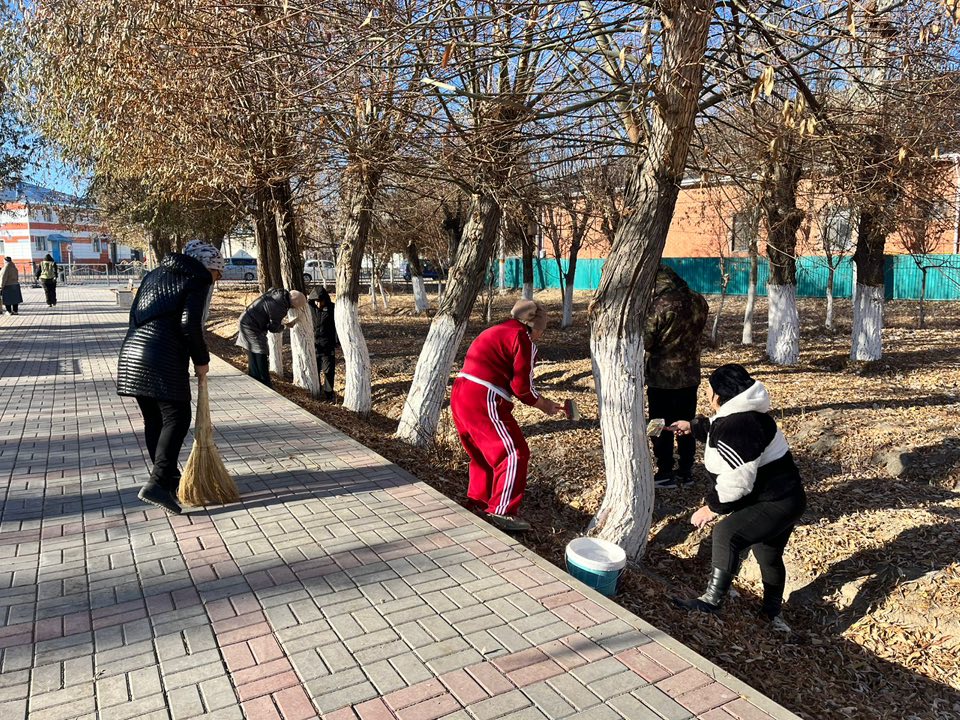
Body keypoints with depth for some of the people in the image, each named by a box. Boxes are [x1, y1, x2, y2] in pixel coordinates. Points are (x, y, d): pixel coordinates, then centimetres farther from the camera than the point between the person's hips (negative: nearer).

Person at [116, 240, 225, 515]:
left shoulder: (154, 275, 23)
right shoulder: (197, 281, -1)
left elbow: (135, 313, 22)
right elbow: (190, 324, -13)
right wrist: (201, 360, -2)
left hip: (132, 353, 8)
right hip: (164, 360, -8)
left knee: (153, 420, 14)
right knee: (177, 418, -3)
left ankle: (168, 478, 24)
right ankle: (157, 483, -12)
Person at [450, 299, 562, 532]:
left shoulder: (496, 332, 22)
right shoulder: (525, 339, -5)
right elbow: (522, 386, -9)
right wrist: (544, 405, 8)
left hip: (460, 395, 10)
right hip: (483, 401, -10)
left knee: (483, 451, 25)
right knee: (513, 454, -1)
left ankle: (478, 501, 36)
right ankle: (501, 512, 3)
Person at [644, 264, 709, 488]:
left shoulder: (660, 306, -20)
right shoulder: (699, 302, 0)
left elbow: (645, 342, -15)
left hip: (662, 377, -6)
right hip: (690, 374, 6)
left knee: (661, 427, 6)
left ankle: (665, 474, 13)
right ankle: (686, 471, 23)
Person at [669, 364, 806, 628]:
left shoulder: (738, 426, -28)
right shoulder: (740, 414, 6)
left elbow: (736, 480, -31)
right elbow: (720, 435, 30)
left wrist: (713, 507, -20)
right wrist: (694, 427, 29)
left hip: (777, 503, -11)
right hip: (779, 498, 11)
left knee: (726, 534, -28)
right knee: (768, 556, 25)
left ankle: (712, 600, -25)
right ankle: (771, 612, 45)